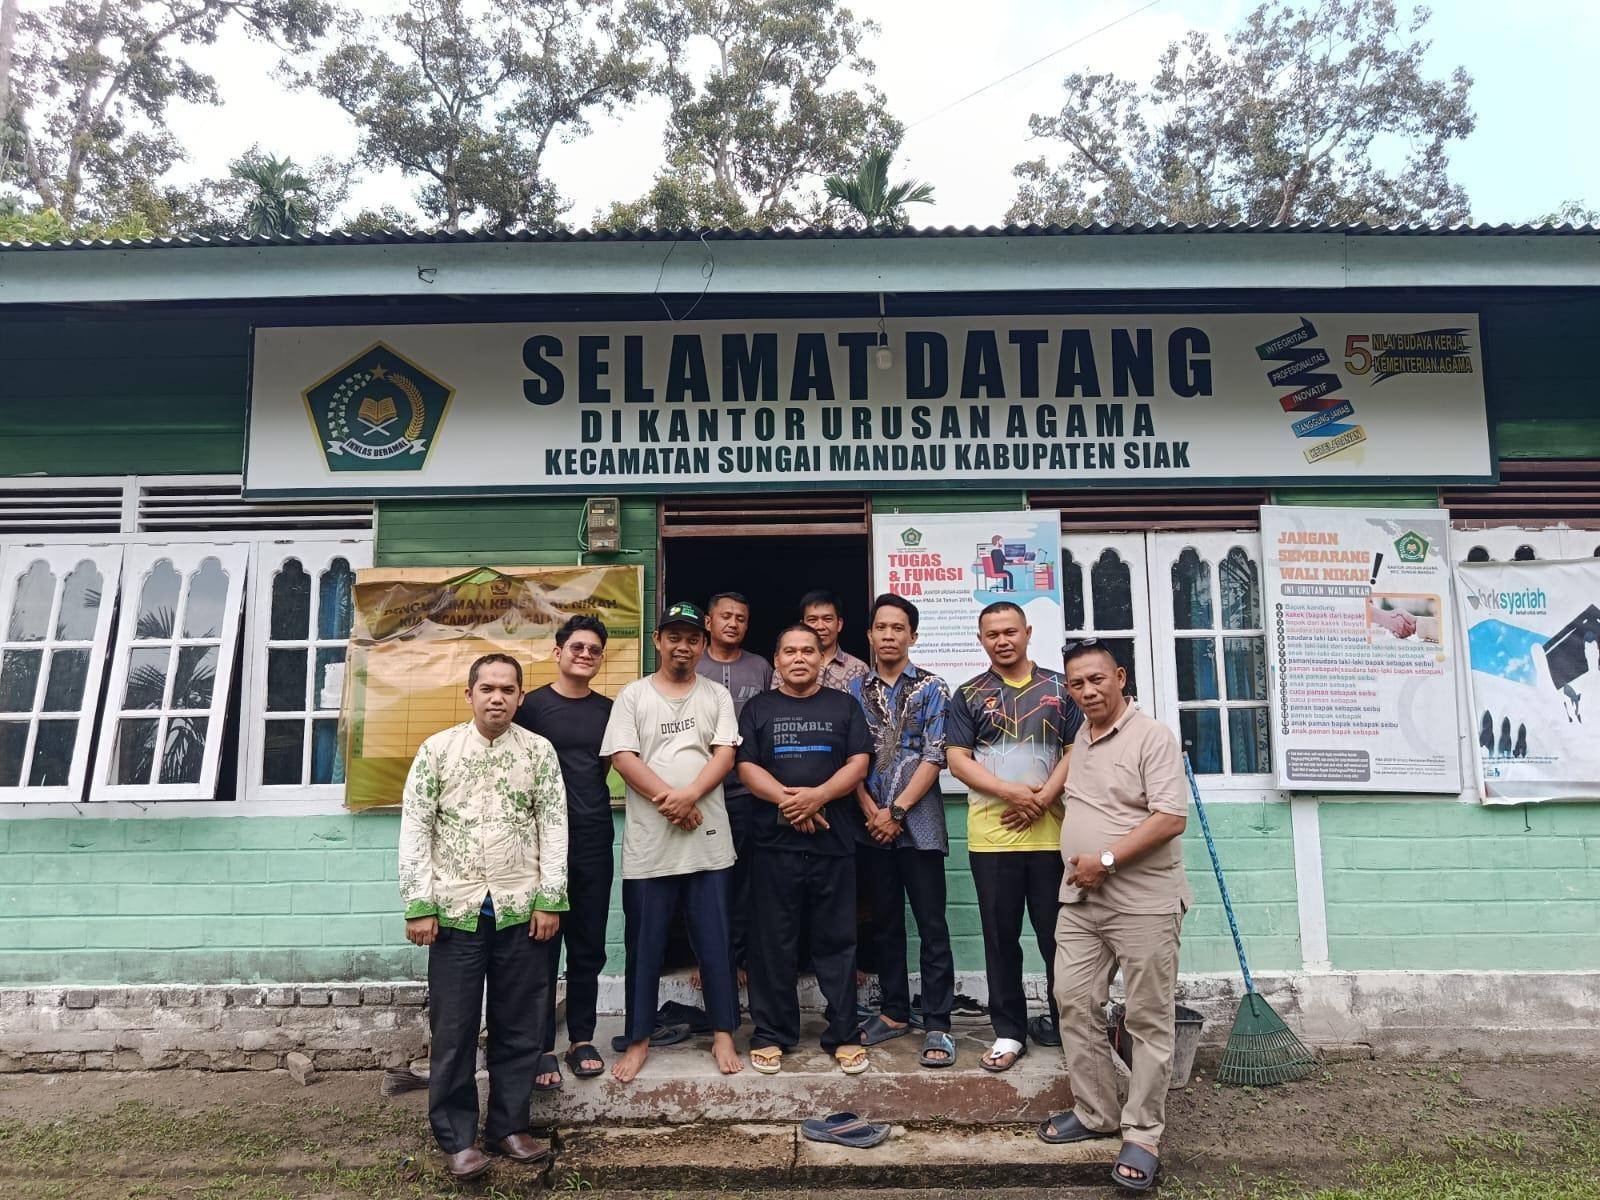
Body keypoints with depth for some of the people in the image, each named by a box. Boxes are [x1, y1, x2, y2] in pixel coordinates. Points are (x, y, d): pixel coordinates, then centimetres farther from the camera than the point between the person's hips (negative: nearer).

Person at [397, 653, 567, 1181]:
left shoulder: (539, 750, 3)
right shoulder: (437, 749, 1)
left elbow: (554, 826, 2)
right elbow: (415, 828, -1)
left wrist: (549, 899, -4)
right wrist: (419, 905, -6)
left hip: (521, 910, 1)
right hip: (456, 910, -1)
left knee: (519, 1026, 9)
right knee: (453, 1028, 6)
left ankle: (508, 1127, 25)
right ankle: (456, 1138, 20)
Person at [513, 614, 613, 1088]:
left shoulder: (609, 710, 9)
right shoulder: (532, 705, -2)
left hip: (594, 842, 4)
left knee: (589, 948, 10)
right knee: (543, 946, 2)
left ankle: (582, 1039, 23)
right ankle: (542, 1048, 13)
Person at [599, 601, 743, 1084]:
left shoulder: (717, 696, 9)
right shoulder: (632, 695, 5)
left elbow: (724, 754, -1)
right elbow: (622, 757, -5)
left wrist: (689, 795, -17)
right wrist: (668, 800, -15)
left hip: (708, 839, 1)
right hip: (649, 842, -1)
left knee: (716, 940, 7)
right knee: (644, 944, 8)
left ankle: (723, 1034, 21)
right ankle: (638, 1039, 22)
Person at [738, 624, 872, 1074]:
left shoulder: (844, 705, 11)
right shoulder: (759, 708, 11)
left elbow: (858, 764, 2)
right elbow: (747, 767, 2)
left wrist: (817, 795, -14)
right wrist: (787, 800, -15)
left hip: (834, 841, 0)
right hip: (774, 841, 0)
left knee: (837, 940, 5)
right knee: (773, 941, 5)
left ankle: (843, 1034, 15)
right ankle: (772, 1034, 16)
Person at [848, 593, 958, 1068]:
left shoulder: (932, 688, 1)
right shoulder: (855, 690, 10)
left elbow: (935, 757, -6)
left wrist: (896, 811, -11)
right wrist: (870, 810, -7)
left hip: (918, 822, -3)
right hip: (871, 824, 3)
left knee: (931, 924, 0)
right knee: (885, 922, 12)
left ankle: (937, 1024, 7)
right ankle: (895, 1013, 24)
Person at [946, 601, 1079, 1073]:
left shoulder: (1059, 689, 8)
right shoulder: (969, 695, 7)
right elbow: (958, 759, 0)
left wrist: (1044, 797, -11)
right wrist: (1011, 792, -13)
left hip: (1051, 833, 0)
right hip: (991, 835, 0)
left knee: (1058, 934, 6)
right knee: (1001, 937, 8)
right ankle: (1009, 1032, 20)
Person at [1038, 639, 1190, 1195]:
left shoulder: (1151, 737, -11)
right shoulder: (1076, 739, 12)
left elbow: (1171, 818, -19)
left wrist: (1105, 860, -19)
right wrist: (1078, 866, 11)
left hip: (1143, 902, -7)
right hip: (1080, 900, 7)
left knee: (1148, 1020, 3)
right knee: (1074, 1003, 9)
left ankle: (1142, 1136, 14)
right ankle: (1094, 1113, 25)